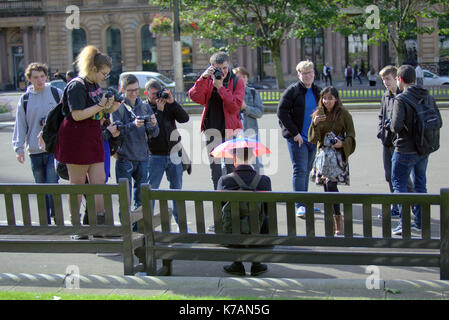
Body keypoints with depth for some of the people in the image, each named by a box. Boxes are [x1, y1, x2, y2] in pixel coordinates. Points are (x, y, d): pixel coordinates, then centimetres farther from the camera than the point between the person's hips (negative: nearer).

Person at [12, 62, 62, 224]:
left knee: (52, 184, -12)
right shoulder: (25, 99, 7)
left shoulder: (56, 93, 2)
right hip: (35, 151, 3)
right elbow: (20, 125, 8)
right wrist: (19, 148, 1)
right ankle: (46, 222, 18)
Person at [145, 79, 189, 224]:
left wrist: (172, 102, -14)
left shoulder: (169, 105, 7)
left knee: (177, 189, 10)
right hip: (155, 156, -3)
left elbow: (185, 118, -5)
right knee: (150, 190, -3)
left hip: (173, 154, 3)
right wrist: (159, 110, -18)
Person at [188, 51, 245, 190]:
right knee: (215, 166, 5)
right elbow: (195, 97, -11)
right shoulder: (207, 81, 5)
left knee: (232, 166, -1)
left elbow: (234, 107, -14)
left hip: (231, 128, -2)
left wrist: (220, 87, -18)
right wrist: (203, 77, -20)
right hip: (212, 128, 2)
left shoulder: (237, 82, 0)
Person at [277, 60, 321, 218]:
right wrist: (295, 133, -14)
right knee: (300, 170, -11)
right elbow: (281, 112, -12)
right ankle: (299, 205, -9)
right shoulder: (292, 91, -8)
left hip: (312, 138, 6)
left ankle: (304, 204, 20)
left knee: (307, 171, 11)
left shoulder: (317, 91, 11)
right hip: (297, 138, -6)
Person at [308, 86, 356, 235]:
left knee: (331, 183, -19)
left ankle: (338, 219, -11)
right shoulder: (318, 114, 7)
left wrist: (342, 143, -20)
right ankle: (334, 222, 16)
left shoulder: (344, 114, -2)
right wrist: (314, 124, -15)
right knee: (326, 186, 5)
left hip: (338, 153, -4)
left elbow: (351, 135, -1)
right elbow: (312, 139, 2)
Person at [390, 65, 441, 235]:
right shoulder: (428, 97, 3)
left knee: (399, 184, 3)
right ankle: (420, 222, 22)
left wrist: (393, 127, -2)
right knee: (420, 184, 16)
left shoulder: (401, 99, -17)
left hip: (405, 150, -6)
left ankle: (404, 223, -2)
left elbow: (396, 126, -24)